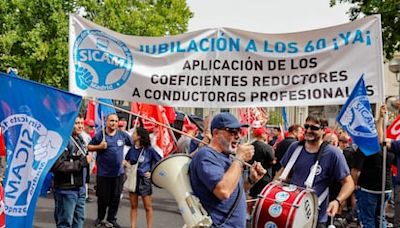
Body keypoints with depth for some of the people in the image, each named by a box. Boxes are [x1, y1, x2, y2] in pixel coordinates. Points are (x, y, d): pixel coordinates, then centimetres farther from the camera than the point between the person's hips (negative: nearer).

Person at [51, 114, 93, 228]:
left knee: (79, 219, 16)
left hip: (80, 188, 9)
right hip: (66, 190, -9)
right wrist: (83, 162, -22)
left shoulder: (80, 139, 12)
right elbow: (58, 165, -29)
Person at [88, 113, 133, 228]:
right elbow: (89, 147, 1)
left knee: (116, 198, 8)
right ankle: (100, 218, 27)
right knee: (103, 198, 7)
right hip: (103, 173, -2)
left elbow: (133, 145, 12)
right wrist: (99, 147, -16)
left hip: (118, 172, 3)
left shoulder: (123, 135, 2)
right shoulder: (99, 135, -5)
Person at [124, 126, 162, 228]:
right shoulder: (132, 149, 3)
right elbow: (126, 160, 19)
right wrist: (126, 163, -2)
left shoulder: (149, 149, -11)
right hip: (133, 179, 5)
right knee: (133, 206, 9)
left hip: (144, 180, -5)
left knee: (148, 206, 5)